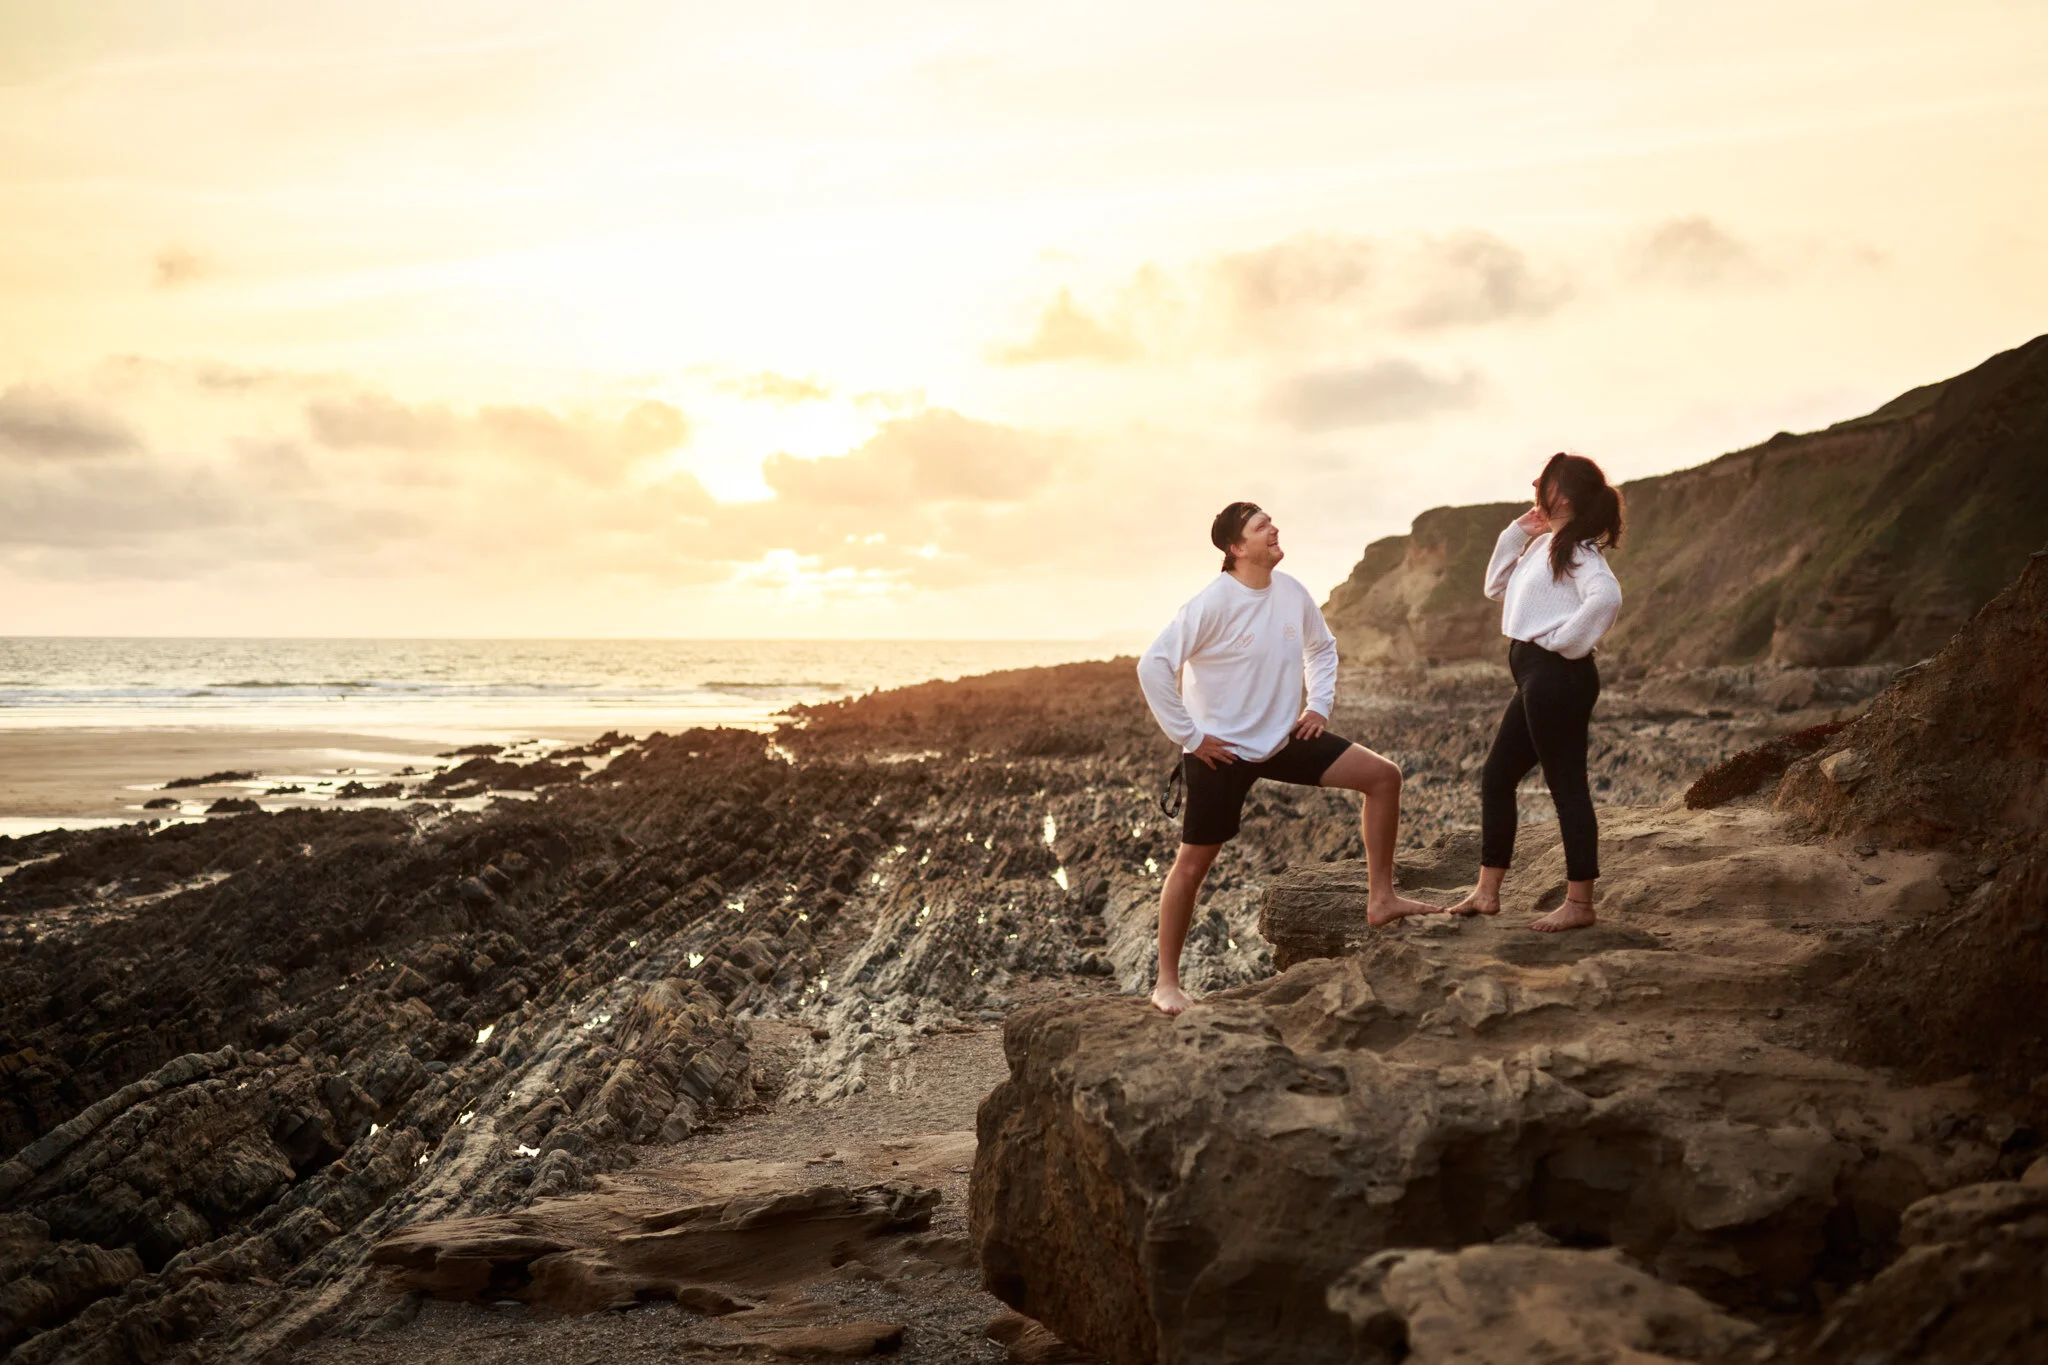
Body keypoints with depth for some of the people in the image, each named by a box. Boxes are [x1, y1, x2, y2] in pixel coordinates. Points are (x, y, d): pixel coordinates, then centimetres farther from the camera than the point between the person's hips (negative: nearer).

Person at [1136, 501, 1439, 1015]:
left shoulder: (1291, 593, -1)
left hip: (1285, 739, 6)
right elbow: (1153, 667, -21)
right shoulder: (1213, 603, -20)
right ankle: (1166, 982, 11)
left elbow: (1321, 647, 20)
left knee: (1383, 776, -2)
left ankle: (1381, 898, 7)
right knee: (1194, 862, -1)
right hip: (1222, 751, -6)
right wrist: (1189, 736, -18)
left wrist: (1319, 704, 9)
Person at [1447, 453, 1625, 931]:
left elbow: (1606, 596, -30)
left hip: (1557, 677, -11)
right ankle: (1487, 892, 19)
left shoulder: (1575, 548, -12)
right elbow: (1496, 587, 24)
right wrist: (1517, 531, 15)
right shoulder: (1543, 545, 17)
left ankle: (1579, 903, 4)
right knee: (1497, 776, 13)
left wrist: (1567, 641, -19)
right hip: (1537, 678, 11)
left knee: (1566, 785, -4)